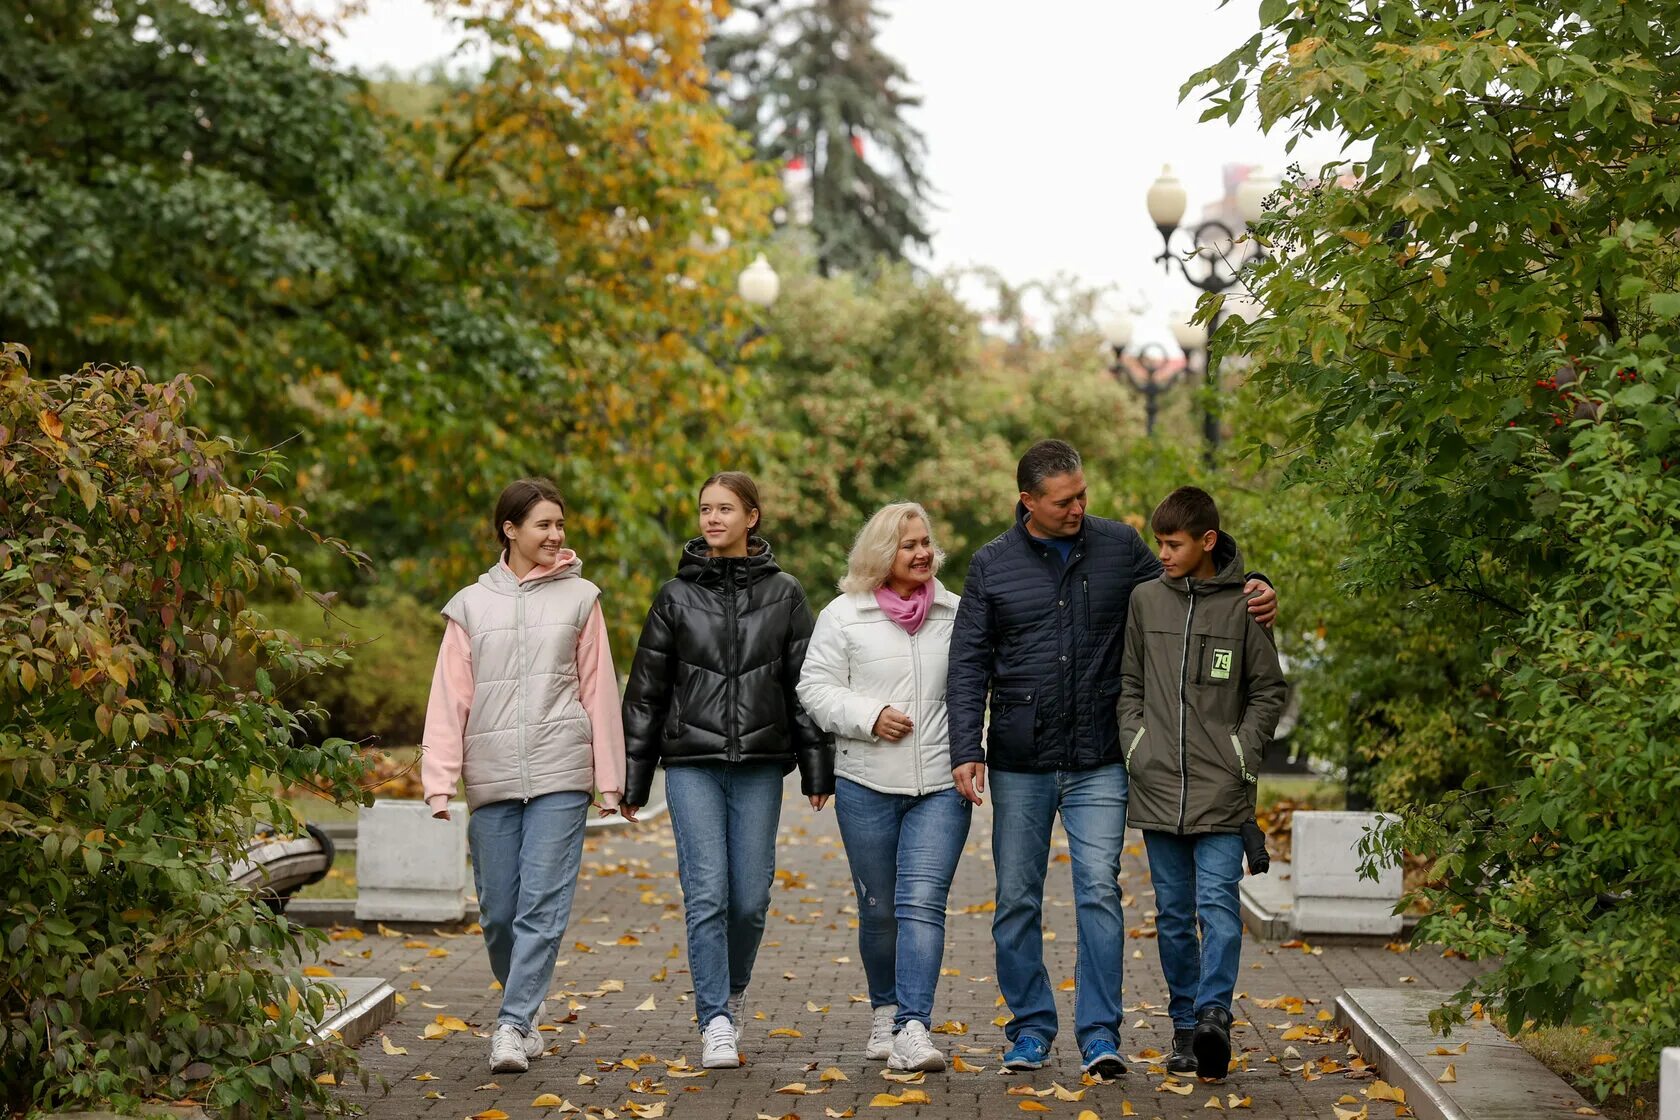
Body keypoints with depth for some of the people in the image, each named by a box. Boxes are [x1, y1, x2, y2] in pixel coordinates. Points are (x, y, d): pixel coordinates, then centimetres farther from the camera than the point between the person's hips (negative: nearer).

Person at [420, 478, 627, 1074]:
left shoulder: (579, 598, 7)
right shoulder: (471, 605, 9)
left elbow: (598, 690, 6)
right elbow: (449, 697, 5)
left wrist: (609, 778, 3)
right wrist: (440, 780, -4)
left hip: (560, 774, -1)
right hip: (492, 776, 2)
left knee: (543, 904, -9)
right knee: (498, 909, 6)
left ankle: (514, 1023, -5)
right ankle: (523, 1010, 27)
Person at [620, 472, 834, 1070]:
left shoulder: (783, 594, 6)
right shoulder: (677, 595, 5)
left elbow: (806, 684, 6)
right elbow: (646, 690, 8)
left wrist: (817, 769, 2)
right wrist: (633, 777, 6)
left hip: (759, 765, 1)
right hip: (692, 763, 0)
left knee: (751, 897, 2)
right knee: (707, 893, -9)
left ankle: (731, 992, 29)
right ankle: (716, 1025, -5)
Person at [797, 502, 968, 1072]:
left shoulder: (955, 614, 9)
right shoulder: (844, 615, 1)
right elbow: (816, 688, -1)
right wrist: (870, 716, -15)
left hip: (941, 785, 1)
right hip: (867, 784, 0)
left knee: (922, 902, -11)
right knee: (878, 908, 9)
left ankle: (913, 1027, -14)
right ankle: (884, 1011, 30)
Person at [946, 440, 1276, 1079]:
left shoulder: (1120, 547, 4)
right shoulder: (992, 566, 2)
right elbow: (968, 665, 2)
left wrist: (1253, 602, -1)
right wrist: (967, 750, -8)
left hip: (1098, 763, -1)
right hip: (1019, 766, 1)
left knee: (1099, 890, -9)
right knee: (1017, 901, 7)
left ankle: (1099, 1034, -4)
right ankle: (1031, 1029, 20)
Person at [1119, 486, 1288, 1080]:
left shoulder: (1242, 604, -1)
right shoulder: (1145, 600, 7)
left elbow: (1269, 690, 4)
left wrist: (1244, 751, -6)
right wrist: (1135, 741, 3)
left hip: (1221, 789, -3)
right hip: (1157, 785, 3)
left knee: (1218, 904, -13)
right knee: (1173, 913, 8)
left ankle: (1214, 1014, -17)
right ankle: (1184, 1023, 15)